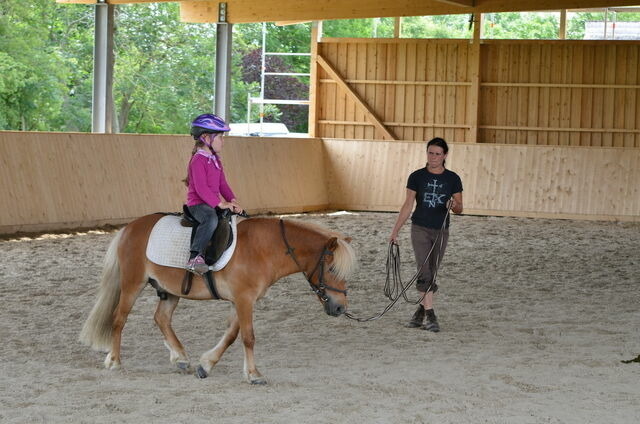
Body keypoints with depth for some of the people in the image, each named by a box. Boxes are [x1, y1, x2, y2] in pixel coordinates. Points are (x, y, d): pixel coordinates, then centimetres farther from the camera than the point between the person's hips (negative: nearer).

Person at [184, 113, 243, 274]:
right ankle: (195, 258, -45)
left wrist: (232, 200, 0)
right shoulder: (198, 160, -13)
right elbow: (201, 188, -22)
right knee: (211, 219, -40)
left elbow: (222, 184, 17)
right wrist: (220, 203, -25)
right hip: (197, 203, -10)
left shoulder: (216, 160, 17)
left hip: (213, 203, 10)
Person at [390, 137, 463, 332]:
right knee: (425, 273, -12)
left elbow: (459, 209, 2)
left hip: (441, 232, 2)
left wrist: (454, 205, -22)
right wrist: (395, 230, -5)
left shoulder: (452, 179, 1)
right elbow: (407, 205, 0)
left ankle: (420, 312, 20)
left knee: (431, 274, 7)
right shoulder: (417, 177, -2)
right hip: (420, 229, -2)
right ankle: (430, 316, -14)